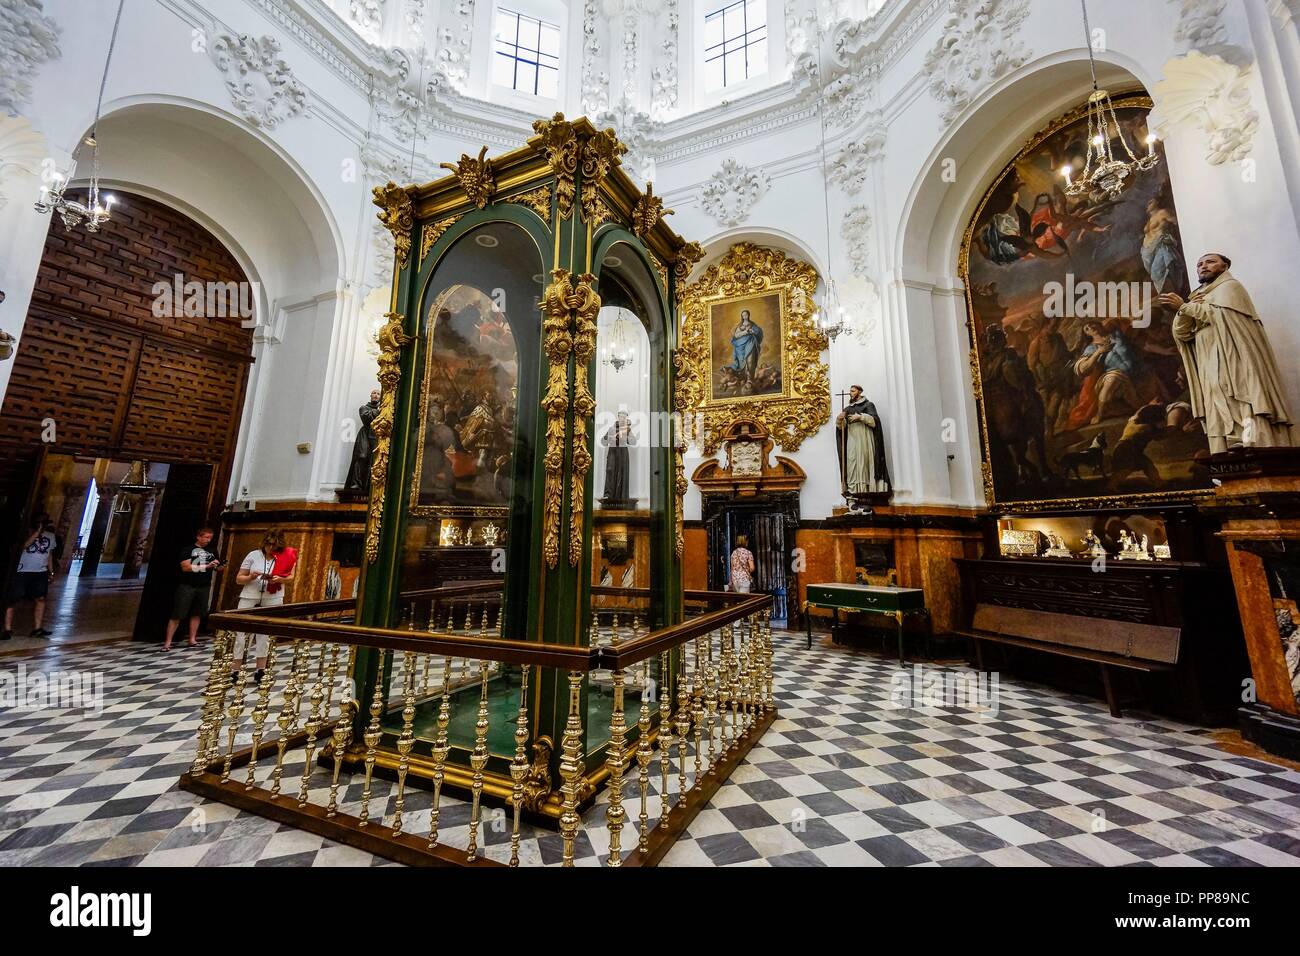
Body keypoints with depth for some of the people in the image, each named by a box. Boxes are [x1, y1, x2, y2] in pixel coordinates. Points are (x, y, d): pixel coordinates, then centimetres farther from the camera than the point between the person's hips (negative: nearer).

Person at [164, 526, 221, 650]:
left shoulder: (211, 552, 13)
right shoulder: (188, 550, -1)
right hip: (187, 586, -4)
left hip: (204, 587, 4)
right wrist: (206, 566, -19)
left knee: (197, 613, 7)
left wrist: (219, 566, -3)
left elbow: (217, 568, 20)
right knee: (177, 615, -3)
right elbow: (185, 567, -12)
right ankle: (167, 642, 1)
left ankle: (192, 640, 12)